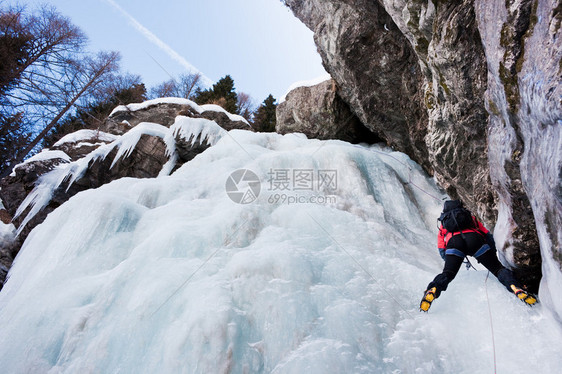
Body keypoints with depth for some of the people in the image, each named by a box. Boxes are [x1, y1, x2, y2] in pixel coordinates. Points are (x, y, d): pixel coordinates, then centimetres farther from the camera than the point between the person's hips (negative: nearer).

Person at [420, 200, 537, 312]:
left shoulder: (443, 224, 37)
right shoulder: (470, 217, 41)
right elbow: (488, 236, 31)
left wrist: (452, 261, 41)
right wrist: (492, 255, 40)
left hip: (453, 242, -1)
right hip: (474, 238, 1)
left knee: (447, 273, -3)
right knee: (498, 269, 7)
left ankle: (432, 290, -29)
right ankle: (517, 288, -18)